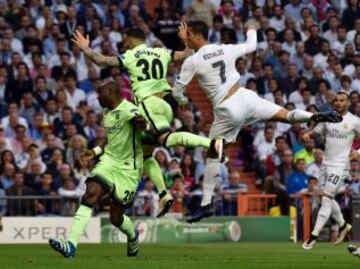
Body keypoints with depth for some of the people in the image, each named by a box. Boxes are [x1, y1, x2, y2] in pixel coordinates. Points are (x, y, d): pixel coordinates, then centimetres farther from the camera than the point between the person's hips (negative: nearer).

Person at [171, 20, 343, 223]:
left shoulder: (192, 62, -8)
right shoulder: (226, 49, 5)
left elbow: (177, 91, -1)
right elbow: (251, 46, 24)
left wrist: (183, 101, 23)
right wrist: (252, 30, 46)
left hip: (227, 110, -4)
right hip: (245, 97, 4)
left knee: (212, 155, 7)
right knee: (286, 115, 13)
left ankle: (206, 205, 6)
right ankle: (317, 117, -14)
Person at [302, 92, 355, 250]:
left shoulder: (354, 121, -5)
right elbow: (316, 132, 14)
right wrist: (307, 135, -9)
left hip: (340, 165, -6)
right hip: (326, 164, 6)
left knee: (327, 198, -12)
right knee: (327, 200, 14)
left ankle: (314, 236, -12)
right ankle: (343, 225, 36)